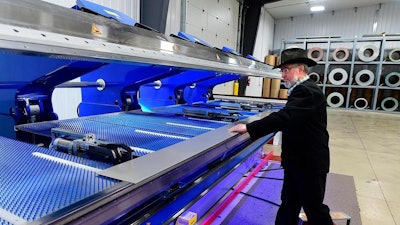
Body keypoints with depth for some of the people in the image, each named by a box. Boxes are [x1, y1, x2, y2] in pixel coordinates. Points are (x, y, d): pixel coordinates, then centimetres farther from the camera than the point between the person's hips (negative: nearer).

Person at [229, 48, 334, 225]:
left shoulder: (307, 92, -22)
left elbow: (285, 117, -33)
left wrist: (248, 128, -31)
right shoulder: (303, 90, 11)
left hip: (309, 163, -10)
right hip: (297, 161, 10)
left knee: (314, 208, 9)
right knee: (288, 204, 18)